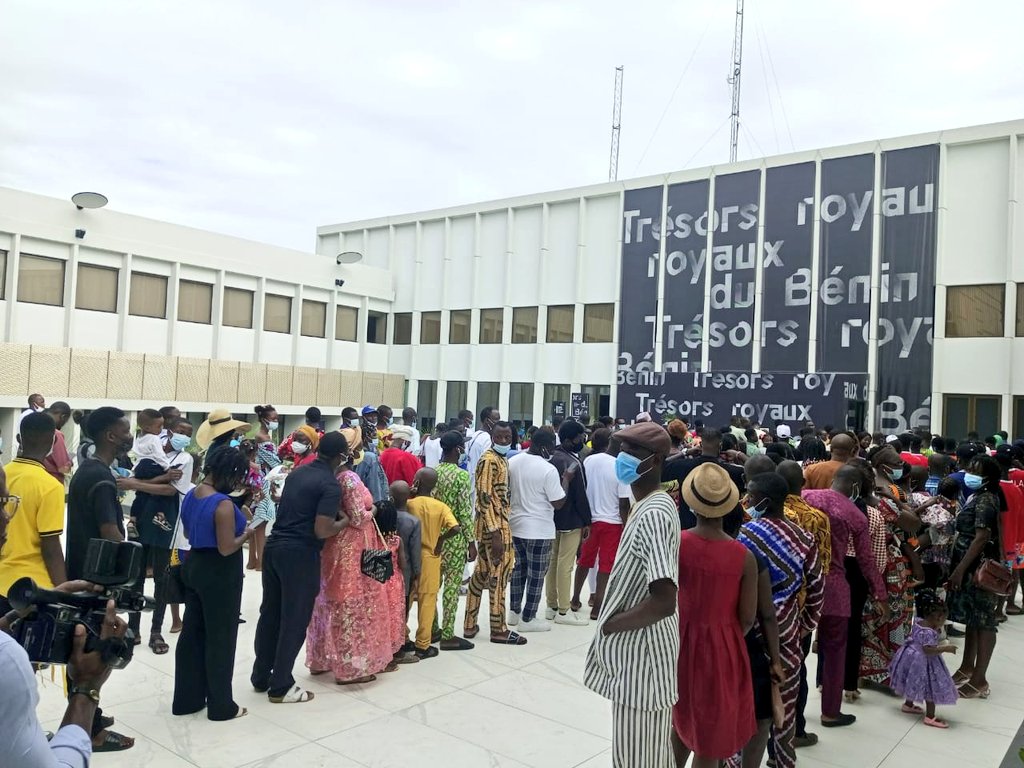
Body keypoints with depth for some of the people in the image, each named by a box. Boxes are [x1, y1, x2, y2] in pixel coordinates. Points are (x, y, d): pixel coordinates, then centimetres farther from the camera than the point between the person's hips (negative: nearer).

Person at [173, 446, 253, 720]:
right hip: (219, 574, -9)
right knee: (220, 638, 3)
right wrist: (246, 534, -7)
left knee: (192, 633, 16)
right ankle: (221, 705, 14)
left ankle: (187, 699, 27)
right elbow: (227, 548, -23)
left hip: (194, 565, 9)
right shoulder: (223, 504, -24)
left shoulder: (191, 495, 4)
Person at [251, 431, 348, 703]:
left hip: (274, 545, 8)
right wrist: (347, 520, -2)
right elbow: (322, 530, -20)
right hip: (299, 554, -8)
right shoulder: (331, 486, -13)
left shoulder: (298, 472, 11)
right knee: (294, 620, 4)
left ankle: (261, 677, 29)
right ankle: (281, 686, 13)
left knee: (270, 614, 17)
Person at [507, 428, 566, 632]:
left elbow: (506, 491, 11)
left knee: (518, 568, 20)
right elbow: (558, 503, -15)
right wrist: (566, 479, -5)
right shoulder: (548, 469, -20)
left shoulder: (512, 462, -1)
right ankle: (528, 618, 15)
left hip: (515, 525, 7)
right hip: (539, 530, -6)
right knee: (536, 575, 7)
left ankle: (514, 611, 29)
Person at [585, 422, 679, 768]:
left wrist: (609, 624, -19)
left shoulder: (653, 514, -25)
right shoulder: (653, 505, 7)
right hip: (639, 651, 10)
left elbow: (664, 601, -33)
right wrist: (614, 619, 10)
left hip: (640, 655, -10)